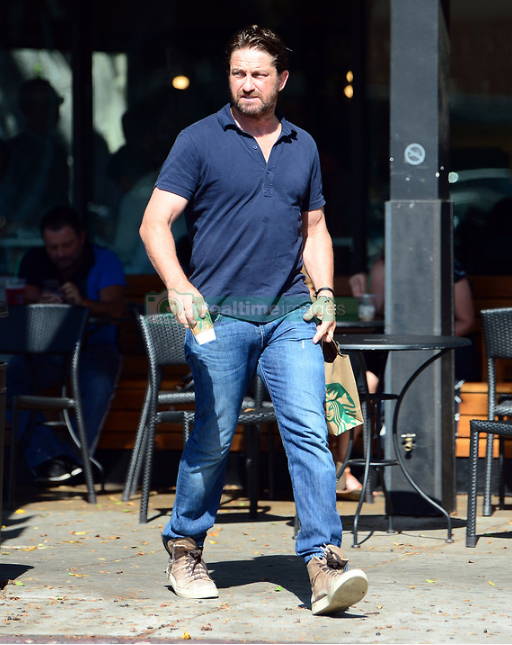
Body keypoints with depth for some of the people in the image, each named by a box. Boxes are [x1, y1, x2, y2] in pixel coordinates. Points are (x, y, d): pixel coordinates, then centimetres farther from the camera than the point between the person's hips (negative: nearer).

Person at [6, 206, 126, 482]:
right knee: (12, 377, -29)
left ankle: (74, 457, -23)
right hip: (46, 347, 2)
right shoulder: (34, 261, 6)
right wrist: (39, 305, -27)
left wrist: (82, 302, -39)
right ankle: (46, 454, -31)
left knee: (99, 384, -37)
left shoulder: (104, 261, -4)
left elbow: (115, 309, -18)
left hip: (93, 345, -2)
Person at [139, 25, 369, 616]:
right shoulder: (199, 141, 0)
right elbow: (155, 222, -5)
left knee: (309, 431, -11)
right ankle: (184, 548, 24)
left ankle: (323, 560, -16)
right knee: (212, 440, 3)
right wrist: (178, 287, -21)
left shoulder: (302, 147, 14)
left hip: (290, 316, 3)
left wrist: (325, 293, 8)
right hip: (218, 317, -3)